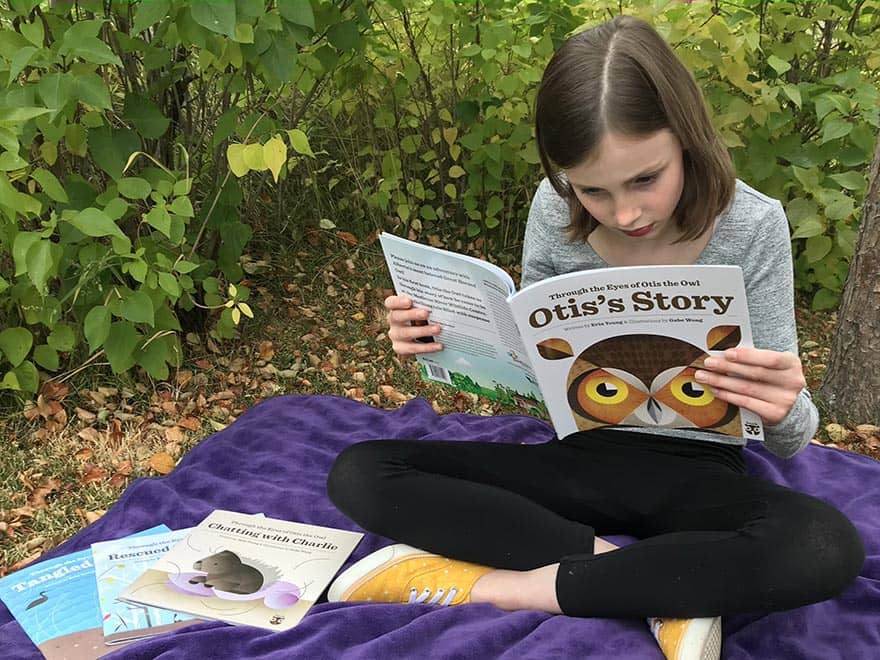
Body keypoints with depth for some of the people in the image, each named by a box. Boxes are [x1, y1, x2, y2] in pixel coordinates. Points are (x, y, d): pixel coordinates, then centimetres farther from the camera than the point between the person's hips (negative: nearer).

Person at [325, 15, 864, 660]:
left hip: (695, 476, -2)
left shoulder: (752, 225, -15)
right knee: (358, 475, -17)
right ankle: (669, 584, -20)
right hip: (578, 460, 3)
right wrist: (448, 338, -16)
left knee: (827, 548, -36)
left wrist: (783, 412, -34)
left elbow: (791, 440, -9)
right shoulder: (555, 210, -8)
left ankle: (487, 584, -25)